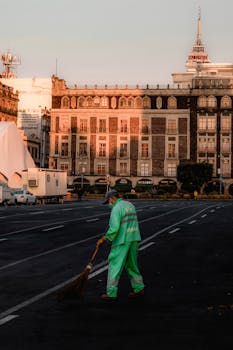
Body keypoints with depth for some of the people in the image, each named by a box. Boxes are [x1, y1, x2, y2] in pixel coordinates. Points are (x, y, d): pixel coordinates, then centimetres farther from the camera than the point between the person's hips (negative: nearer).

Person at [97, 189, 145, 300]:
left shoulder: (116, 208, -12)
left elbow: (114, 228, -21)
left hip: (122, 241, -8)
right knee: (132, 264, 19)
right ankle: (138, 288, 21)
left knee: (115, 266, -1)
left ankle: (111, 293, 1)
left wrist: (104, 238, -10)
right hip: (134, 239, 8)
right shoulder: (130, 205, 14)